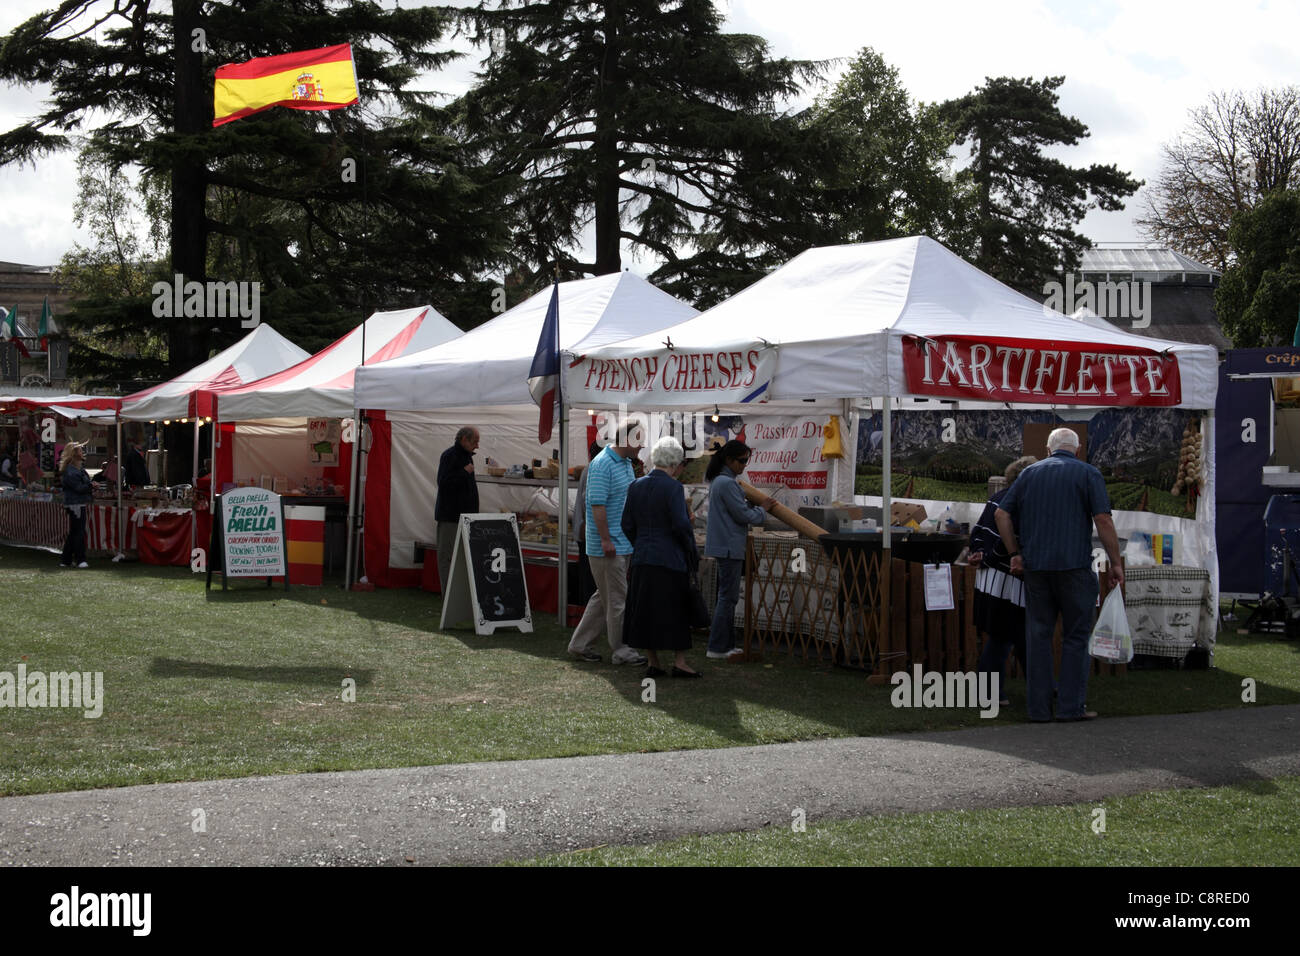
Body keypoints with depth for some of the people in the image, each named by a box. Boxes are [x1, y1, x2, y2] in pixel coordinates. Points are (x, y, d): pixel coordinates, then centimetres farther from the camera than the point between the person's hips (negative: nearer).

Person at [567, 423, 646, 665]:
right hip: (607, 546, -10)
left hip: (623, 544, 10)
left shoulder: (626, 463, 15)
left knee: (604, 597, 14)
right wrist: (606, 540, -22)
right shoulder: (602, 464, -16)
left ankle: (580, 645, 21)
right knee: (617, 599, -3)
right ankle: (620, 651, 6)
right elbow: (597, 504, -20)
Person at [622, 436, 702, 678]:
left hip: (642, 559, 5)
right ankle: (679, 661, 7)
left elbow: (627, 525, 8)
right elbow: (681, 524, -16)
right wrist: (692, 551, -2)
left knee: (645, 610, 9)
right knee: (677, 609, 5)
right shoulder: (673, 487, -13)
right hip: (671, 559, -5)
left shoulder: (636, 486, 5)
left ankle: (653, 663, 13)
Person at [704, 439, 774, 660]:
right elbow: (743, 515, -16)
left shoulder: (719, 481, 15)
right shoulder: (727, 483, -17)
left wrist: (756, 507, 11)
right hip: (729, 547, -11)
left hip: (725, 546, 11)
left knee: (726, 596, 15)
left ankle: (726, 644, 21)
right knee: (728, 597, -6)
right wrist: (762, 509, -1)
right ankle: (717, 648, -5)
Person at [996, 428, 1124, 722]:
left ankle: (1038, 707, 6)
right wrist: (1115, 563, -1)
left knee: (1038, 635, 7)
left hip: (1035, 566, 3)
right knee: (1075, 636, 4)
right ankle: (1071, 706, 1)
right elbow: (1103, 520, -7)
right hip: (1075, 565, -3)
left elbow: (1002, 514, 8)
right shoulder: (1088, 474, 2)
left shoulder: (1029, 473, 12)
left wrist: (1014, 554, 14)